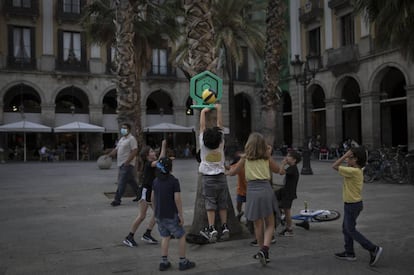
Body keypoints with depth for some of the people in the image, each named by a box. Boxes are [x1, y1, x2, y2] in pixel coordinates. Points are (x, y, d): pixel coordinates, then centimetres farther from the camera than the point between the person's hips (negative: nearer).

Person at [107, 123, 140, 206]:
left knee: (122, 183, -7)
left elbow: (134, 151, -19)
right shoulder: (122, 139, 18)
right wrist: (108, 155, 8)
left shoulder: (131, 139, -11)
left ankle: (117, 200, -2)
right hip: (121, 164, 9)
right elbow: (116, 149, 21)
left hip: (127, 165, -9)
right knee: (132, 182, 15)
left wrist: (127, 162, -23)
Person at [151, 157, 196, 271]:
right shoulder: (174, 181, -15)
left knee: (165, 237, 16)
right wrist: (181, 215, -11)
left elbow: (152, 198, 8)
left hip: (159, 215, 6)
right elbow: (177, 199, -18)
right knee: (181, 236, 9)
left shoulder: (156, 181, 4)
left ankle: (164, 262, 15)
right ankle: (183, 262, 14)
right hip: (171, 215, -6)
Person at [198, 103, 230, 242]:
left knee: (210, 205, -2)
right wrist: (219, 109, 11)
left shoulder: (203, 144, -7)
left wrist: (203, 112, 14)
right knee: (222, 205, 8)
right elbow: (220, 125, 3)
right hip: (221, 177, 2)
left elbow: (202, 126, 3)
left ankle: (212, 229, -9)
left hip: (208, 178, -2)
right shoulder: (221, 143, -5)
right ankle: (225, 228, 7)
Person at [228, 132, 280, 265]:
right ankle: (265, 249, -13)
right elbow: (277, 170, 21)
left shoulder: (245, 158, 3)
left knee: (258, 225, 12)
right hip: (266, 190, 0)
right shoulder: (266, 157, 5)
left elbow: (232, 172, 11)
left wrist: (228, 171, 33)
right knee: (270, 224, 7)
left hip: (253, 191, 0)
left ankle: (263, 251, 22)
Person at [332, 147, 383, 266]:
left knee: (351, 230, 1)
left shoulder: (353, 171, -24)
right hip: (351, 204, 10)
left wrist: (345, 155, -20)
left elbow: (334, 166, -23)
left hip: (352, 205, -10)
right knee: (346, 228, 17)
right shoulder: (358, 170, 5)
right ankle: (349, 253, 26)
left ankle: (373, 249, 3)